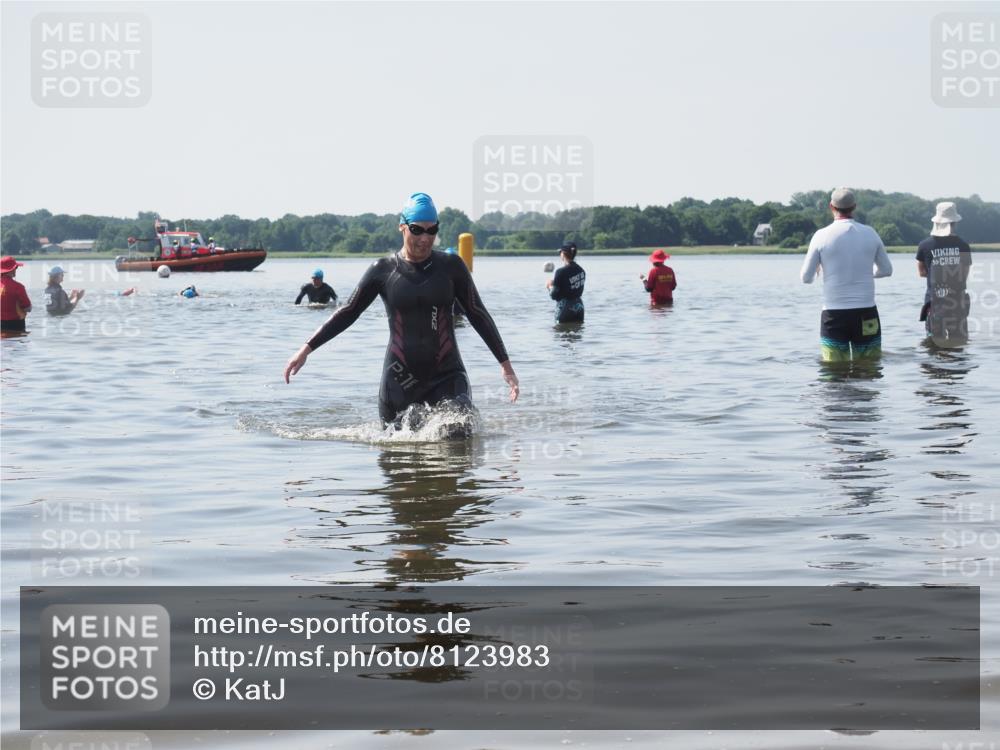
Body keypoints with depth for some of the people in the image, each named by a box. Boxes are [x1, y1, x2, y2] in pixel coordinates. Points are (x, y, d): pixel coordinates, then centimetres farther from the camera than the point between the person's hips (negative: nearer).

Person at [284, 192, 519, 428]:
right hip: (400, 380, 1)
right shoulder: (383, 270, 3)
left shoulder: (451, 266, 3)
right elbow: (347, 313, 9)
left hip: (446, 376, -1)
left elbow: (478, 315, 9)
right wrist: (306, 349, 4)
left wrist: (505, 363, 6)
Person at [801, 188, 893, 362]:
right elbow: (887, 270, 13)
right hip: (866, 314, 1)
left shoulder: (822, 235, -5)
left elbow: (806, 278, -1)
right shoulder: (870, 234, 1)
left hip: (834, 315, -1)